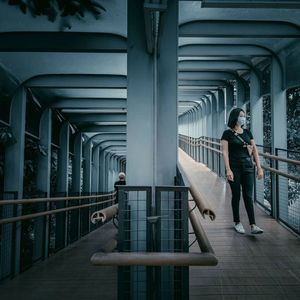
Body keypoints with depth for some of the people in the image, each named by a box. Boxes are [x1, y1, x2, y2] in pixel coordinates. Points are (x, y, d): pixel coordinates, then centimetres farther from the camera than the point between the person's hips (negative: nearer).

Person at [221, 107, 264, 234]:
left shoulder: (247, 132, 10)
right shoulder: (227, 133, -4)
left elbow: (255, 150, 9)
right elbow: (225, 152, -10)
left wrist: (259, 167, 3)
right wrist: (228, 170, -18)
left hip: (248, 167, 4)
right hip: (234, 167, -4)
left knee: (248, 196, 1)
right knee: (236, 195, 5)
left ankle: (253, 225, 0)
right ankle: (237, 223, 20)